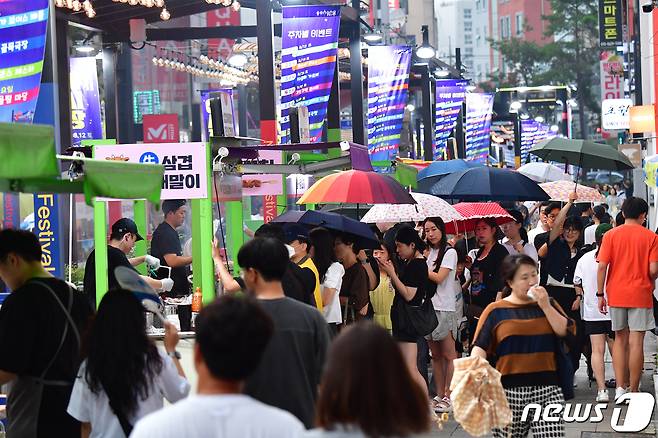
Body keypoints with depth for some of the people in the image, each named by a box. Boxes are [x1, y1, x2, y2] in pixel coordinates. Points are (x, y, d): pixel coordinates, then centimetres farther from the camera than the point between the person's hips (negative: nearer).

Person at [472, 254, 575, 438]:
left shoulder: (548, 304, 14)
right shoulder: (496, 311, 5)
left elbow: (567, 332, 2)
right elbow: (480, 347, -1)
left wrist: (545, 306, -5)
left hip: (547, 388, 1)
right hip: (510, 390, -1)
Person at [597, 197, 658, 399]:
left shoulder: (611, 235, 1)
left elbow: (602, 266, -5)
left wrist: (600, 294, 2)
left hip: (616, 295, 2)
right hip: (640, 295, -2)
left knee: (620, 340, 13)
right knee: (636, 342, 0)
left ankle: (619, 388, 6)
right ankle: (634, 391, 2)